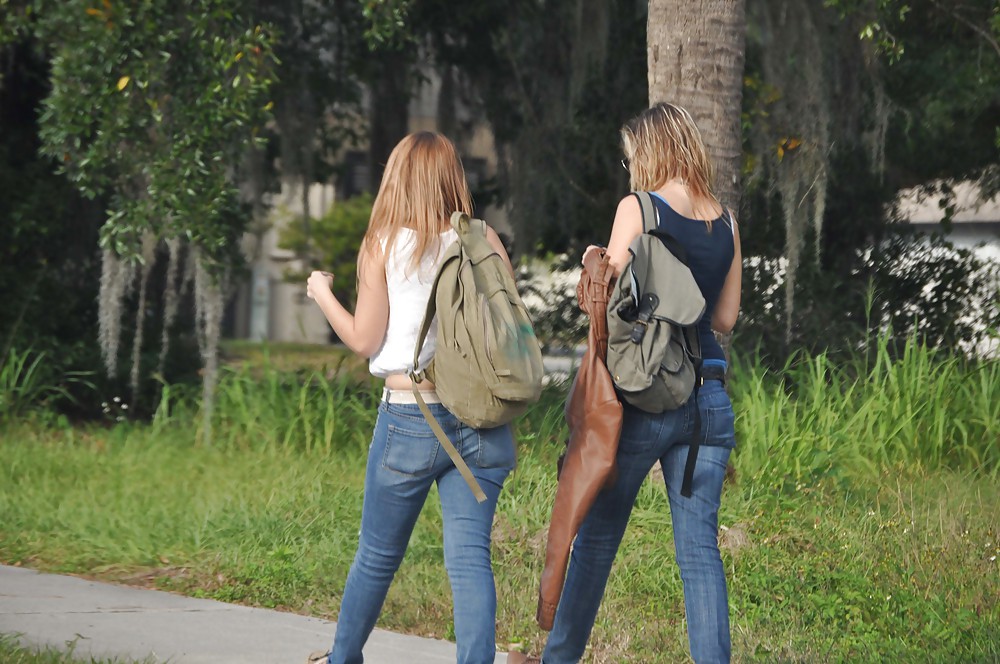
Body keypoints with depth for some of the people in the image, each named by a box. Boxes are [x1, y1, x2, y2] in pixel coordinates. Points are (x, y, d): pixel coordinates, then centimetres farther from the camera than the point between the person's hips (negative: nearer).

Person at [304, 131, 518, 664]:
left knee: (378, 555, 15)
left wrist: (322, 294, 13)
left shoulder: (385, 245, -3)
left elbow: (364, 341, -1)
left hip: (410, 418, -1)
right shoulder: (485, 242, 2)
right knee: (469, 556, -1)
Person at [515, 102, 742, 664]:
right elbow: (725, 317, 15)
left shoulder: (637, 209, -7)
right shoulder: (726, 222, 8)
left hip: (644, 394, -4)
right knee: (700, 548, 3)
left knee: (598, 533, 10)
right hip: (708, 395, 4)